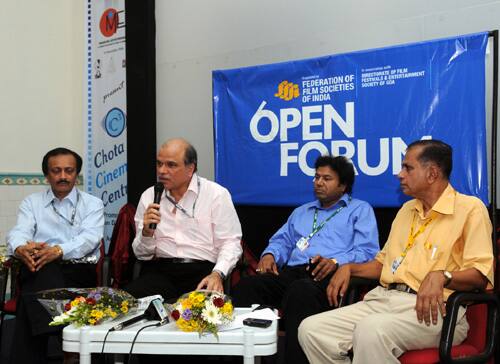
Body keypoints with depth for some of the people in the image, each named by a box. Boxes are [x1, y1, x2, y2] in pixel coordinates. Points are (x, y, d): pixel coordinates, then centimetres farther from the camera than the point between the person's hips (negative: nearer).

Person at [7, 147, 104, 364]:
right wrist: (21, 249, -23)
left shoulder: (92, 204, 13)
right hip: (37, 271, 2)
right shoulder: (31, 202, 20)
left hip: (78, 270, -1)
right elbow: (19, 233, 3)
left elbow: (89, 238, -5)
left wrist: (58, 250, -24)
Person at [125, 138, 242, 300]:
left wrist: (217, 274, -18)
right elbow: (141, 254, 15)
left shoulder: (217, 194, 3)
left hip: (202, 270, -3)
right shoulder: (149, 196, 13)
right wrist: (147, 232, -6)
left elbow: (230, 243, -1)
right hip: (159, 270, 3)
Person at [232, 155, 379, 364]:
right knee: (247, 285, -27)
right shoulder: (301, 212, 37)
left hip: (329, 276, -5)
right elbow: (282, 241, 31)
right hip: (292, 273, 5)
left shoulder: (360, 210, 18)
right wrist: (270, 254, 6)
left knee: (300, 291, -41)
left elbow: (367, 251, 3)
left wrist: (335, 262, -16)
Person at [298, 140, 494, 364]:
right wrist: (349, 268, 14)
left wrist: (441, 276, -26)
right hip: (384, 299, 8)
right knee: (311, 329, -13)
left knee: (371, 330, -38)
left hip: (432, 309, -7)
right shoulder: (407, 209, 26)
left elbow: (480, 275, -9)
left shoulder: (469, 208, 1)